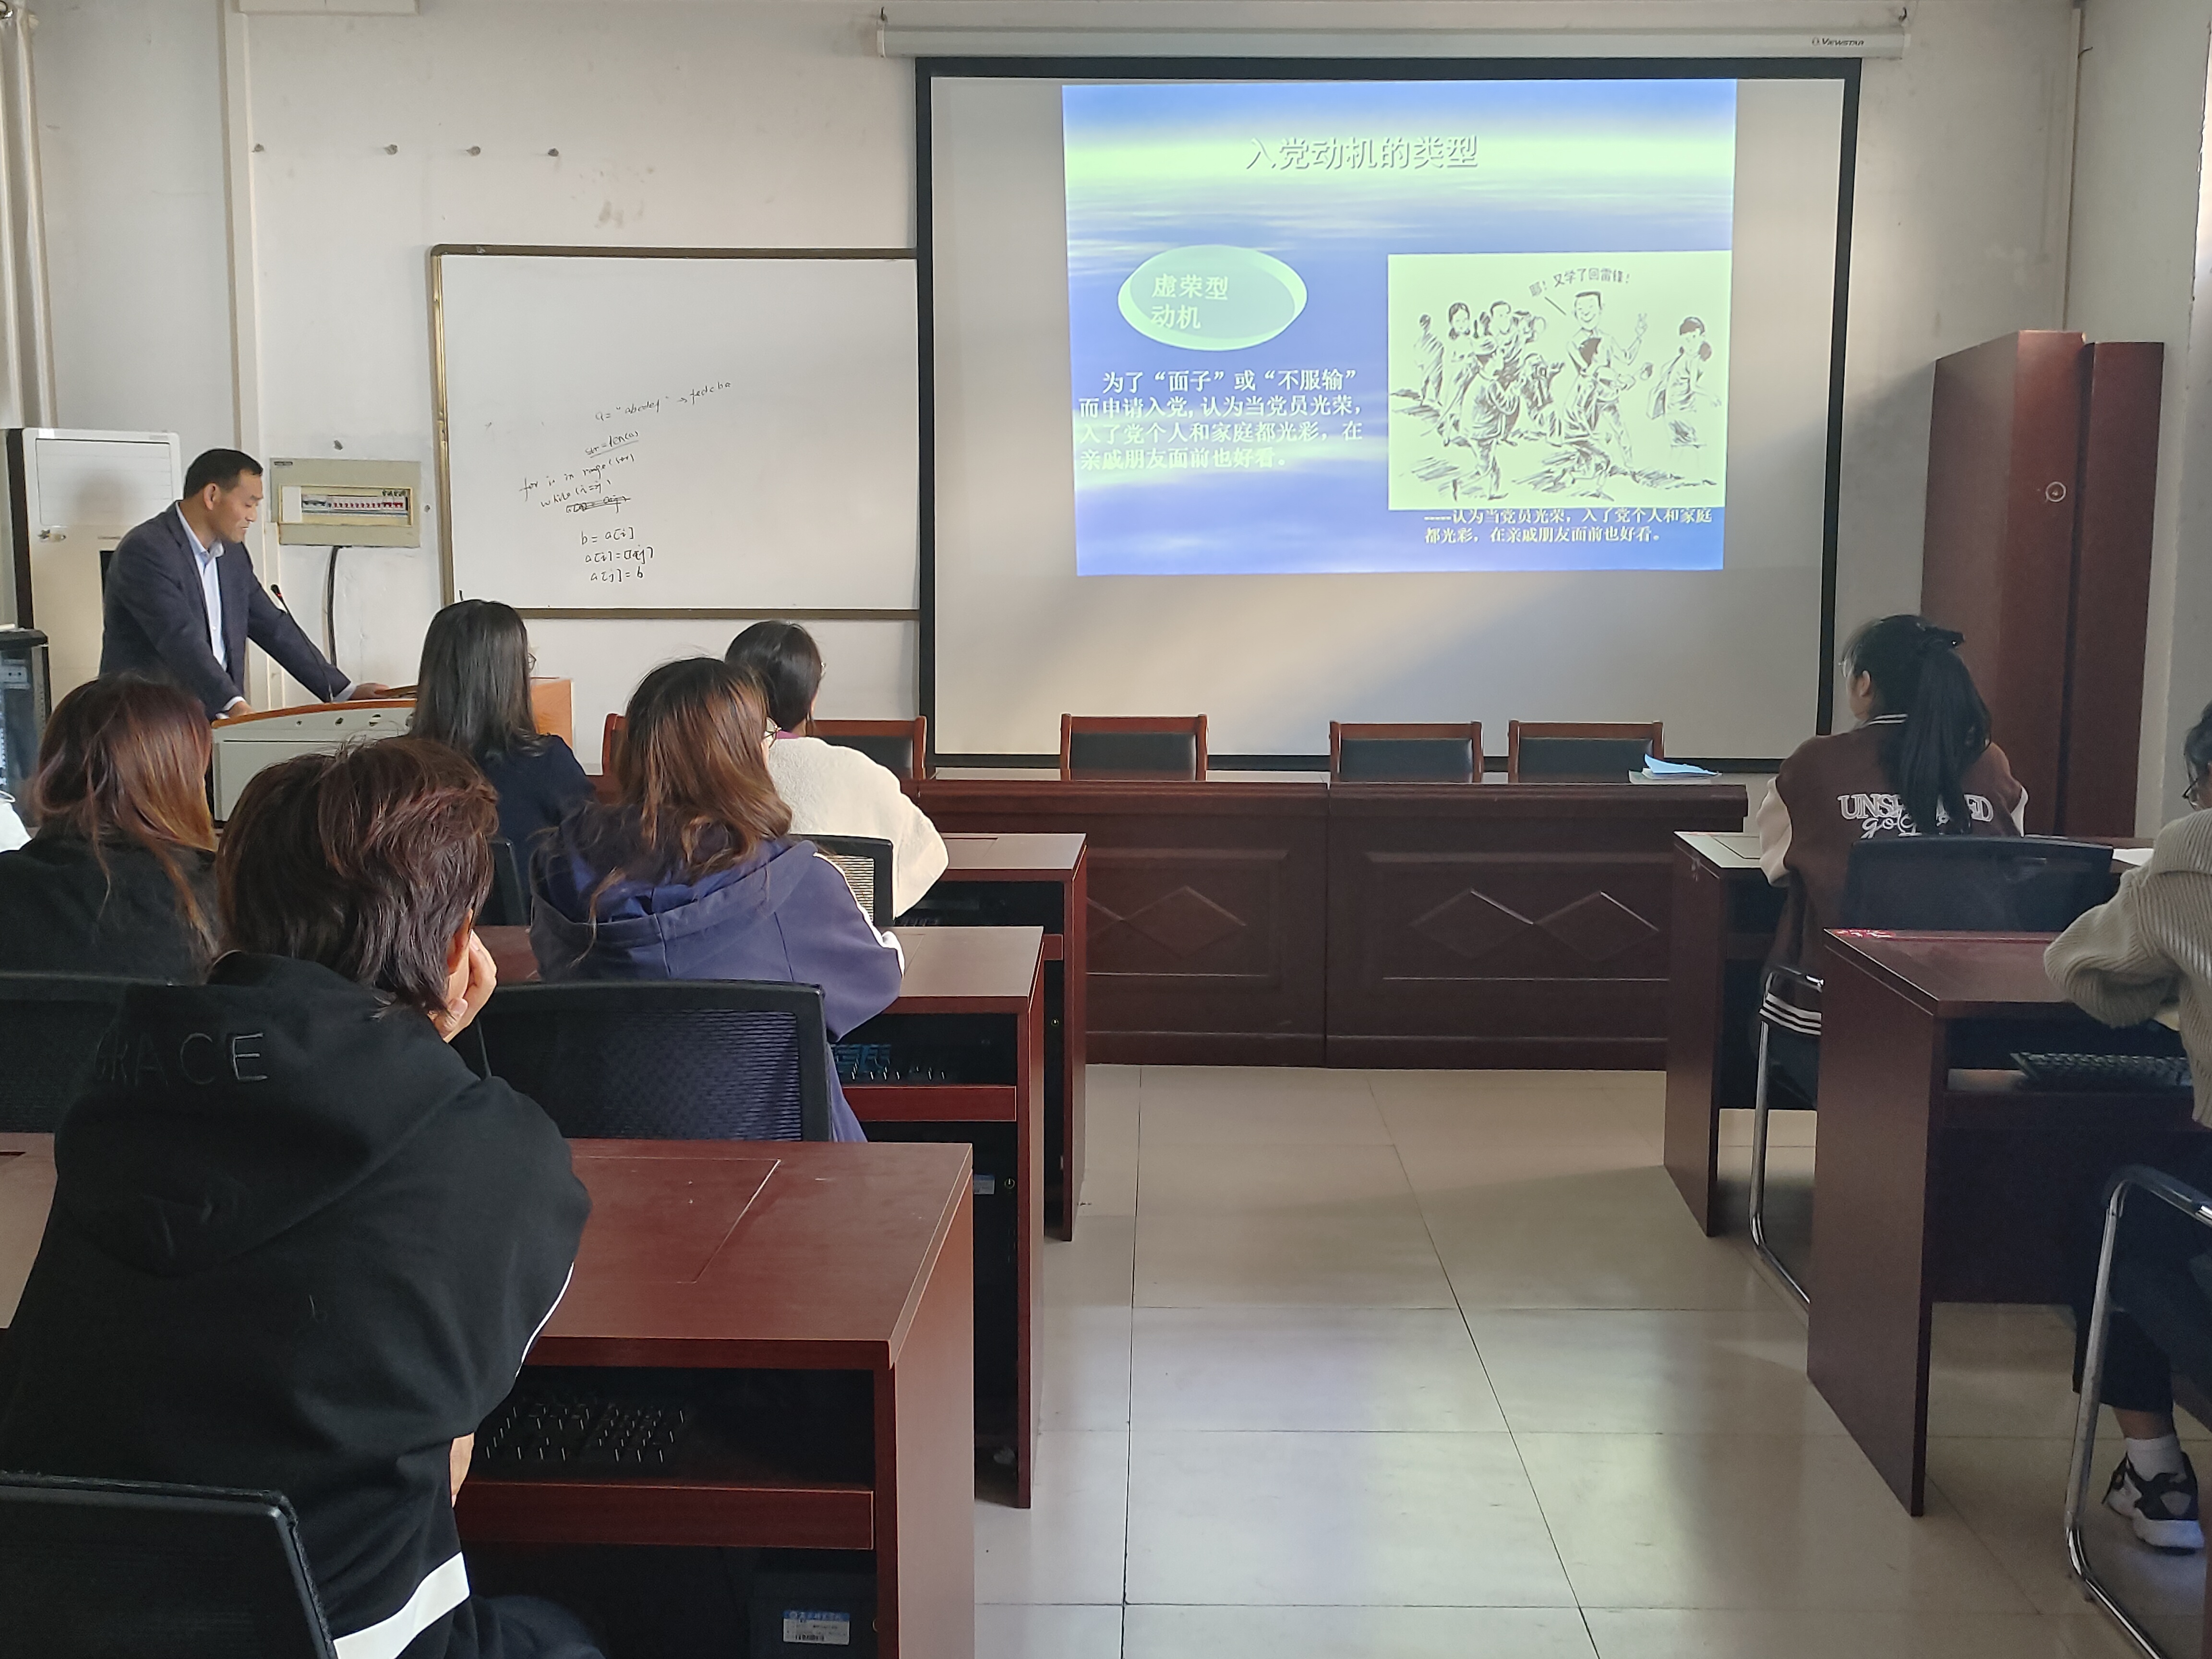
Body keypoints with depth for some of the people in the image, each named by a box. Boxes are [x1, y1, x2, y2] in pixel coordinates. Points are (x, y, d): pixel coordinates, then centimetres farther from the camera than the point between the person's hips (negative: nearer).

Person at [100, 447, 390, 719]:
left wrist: (345, 692, 12)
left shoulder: (232, 555, 14)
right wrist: (233, 703, -33)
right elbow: (179, 637, -22)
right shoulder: (145, 551, -11)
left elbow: (274, 628, 17)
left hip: (214, 721, 7)